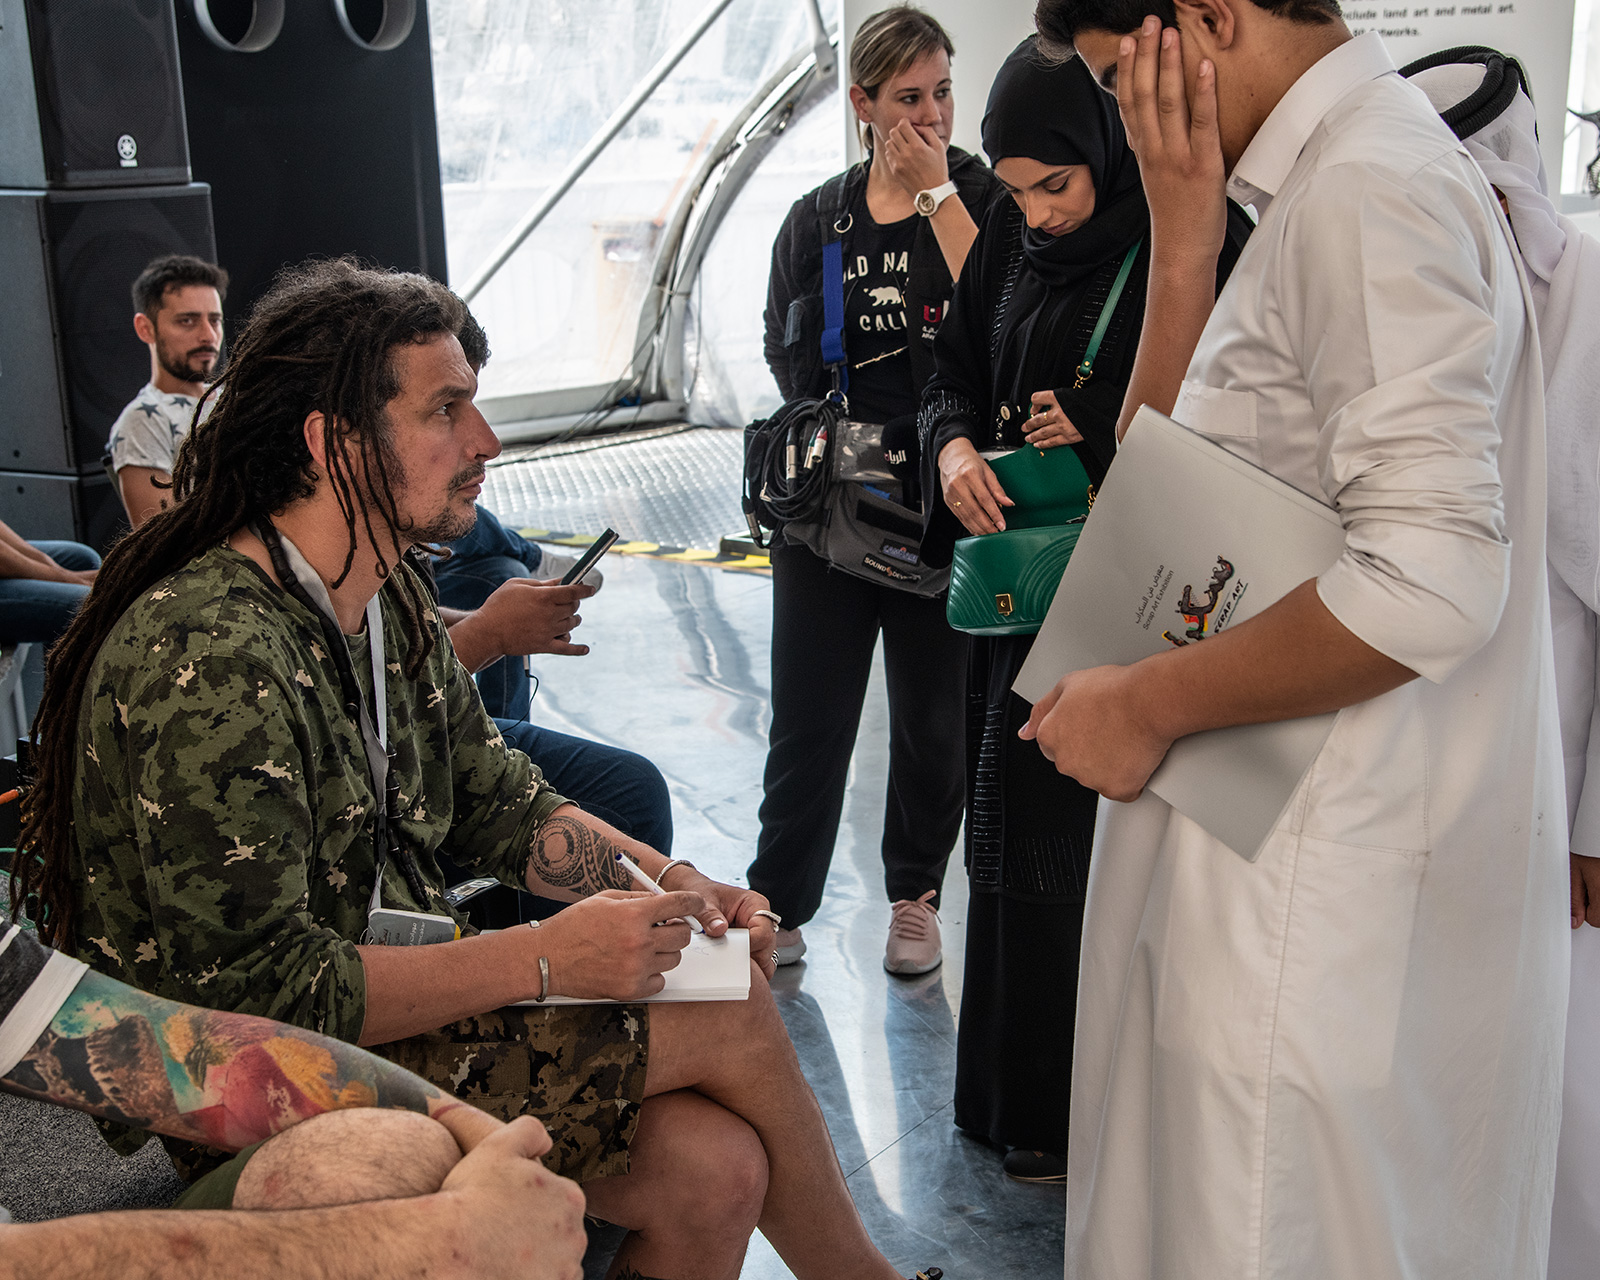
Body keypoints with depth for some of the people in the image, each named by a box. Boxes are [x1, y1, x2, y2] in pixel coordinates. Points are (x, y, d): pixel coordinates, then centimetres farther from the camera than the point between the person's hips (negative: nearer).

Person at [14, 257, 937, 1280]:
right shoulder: (206, 657, -26)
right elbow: (253, 991, -26)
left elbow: (497, 801, 12)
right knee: (731, 1021, -12)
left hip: (394, 994, 8)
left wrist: (667, 883, -5)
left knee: (717, 1168, -12)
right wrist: (544, 958, -25)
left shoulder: (391, 599, 5)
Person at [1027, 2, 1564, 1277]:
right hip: (1289, 843, 10)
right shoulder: (1326, 184, 15)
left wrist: (1146, 705, -15)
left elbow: (1429, 580, -27)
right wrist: (1184, 246, 1)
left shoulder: (1373, 188, -17)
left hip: (1331, 877, -10)